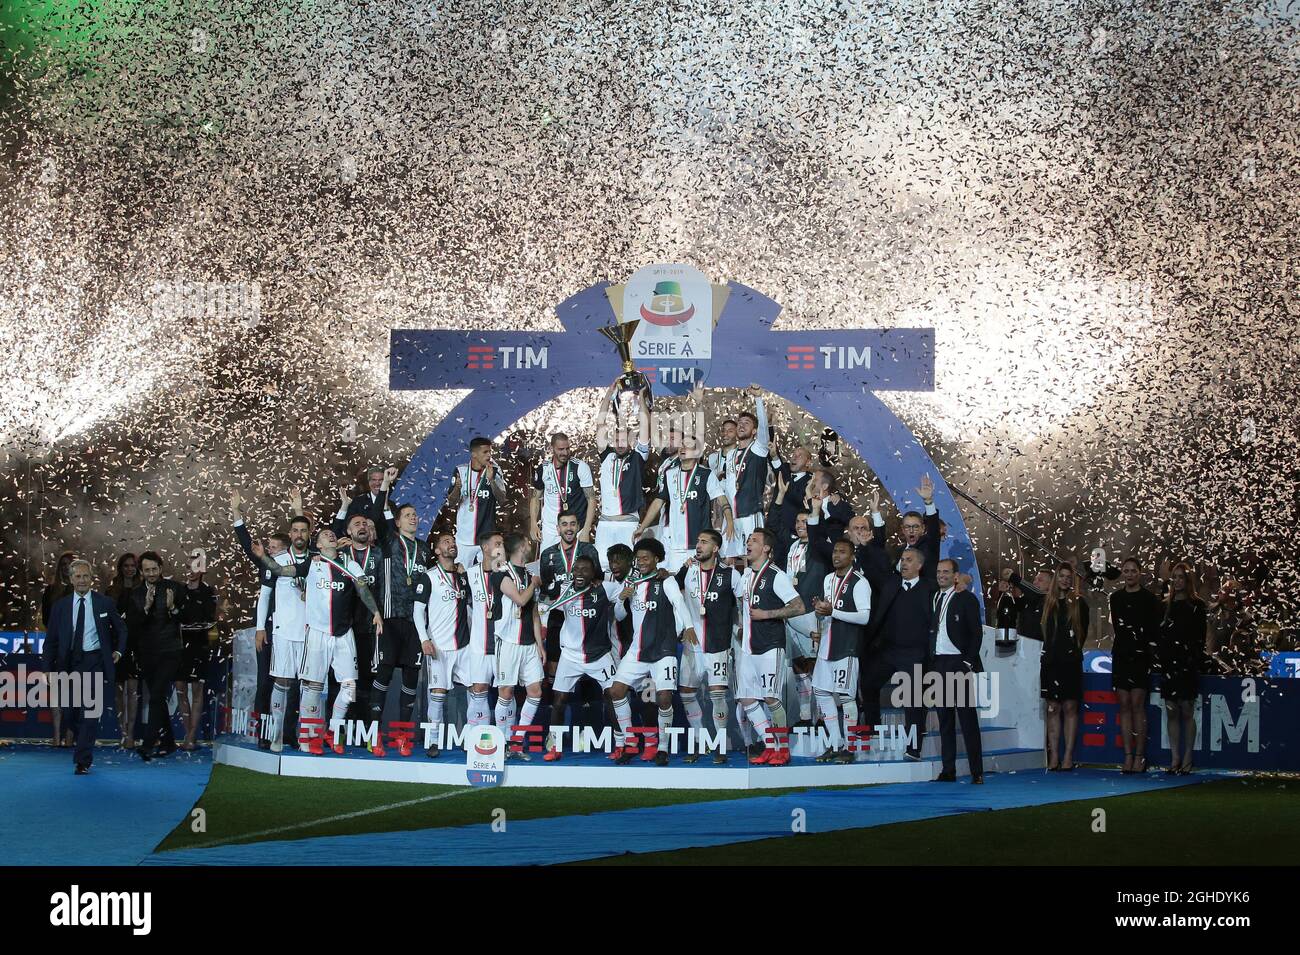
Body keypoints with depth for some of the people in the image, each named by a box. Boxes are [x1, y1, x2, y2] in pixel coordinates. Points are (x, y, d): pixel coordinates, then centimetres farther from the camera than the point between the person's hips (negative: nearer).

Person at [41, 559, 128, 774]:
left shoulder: (104, 603, 4)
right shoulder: (60, 606, 6)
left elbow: (121, 629, 19)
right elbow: (51, 639, 7)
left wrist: (119, 651, 8)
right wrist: (48, 668, -1)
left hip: (95, 662, -2)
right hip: (69, 663, 2)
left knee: (90, 711, -9)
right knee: (71, 713, 4)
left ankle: (83, 760, -6)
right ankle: (83, 745, 30)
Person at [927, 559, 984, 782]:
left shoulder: (966, 599, -1)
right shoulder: (933, 599, 15)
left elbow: (976, 633, -4)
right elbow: (930, 633, 14)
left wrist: (969, 662, -11)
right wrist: (930, 665, 6)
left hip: (959, 665, -5)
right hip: (938, 664, 5)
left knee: (968, 718, -7)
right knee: (945, 719, 6)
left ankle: (977, 772, -6)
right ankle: (948, 770, 9)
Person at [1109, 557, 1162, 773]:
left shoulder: (1149, 599, -2)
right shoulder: (1116, 598, 12)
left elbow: (1156, 630, -1)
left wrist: (1151, 650, -5)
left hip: (1141, 657, -4)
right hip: (1121, 656, 4)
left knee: (1137, 705, -8)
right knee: (1124, 705, 2)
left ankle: (1140, 756, -5)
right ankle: (1128, 755, 4)